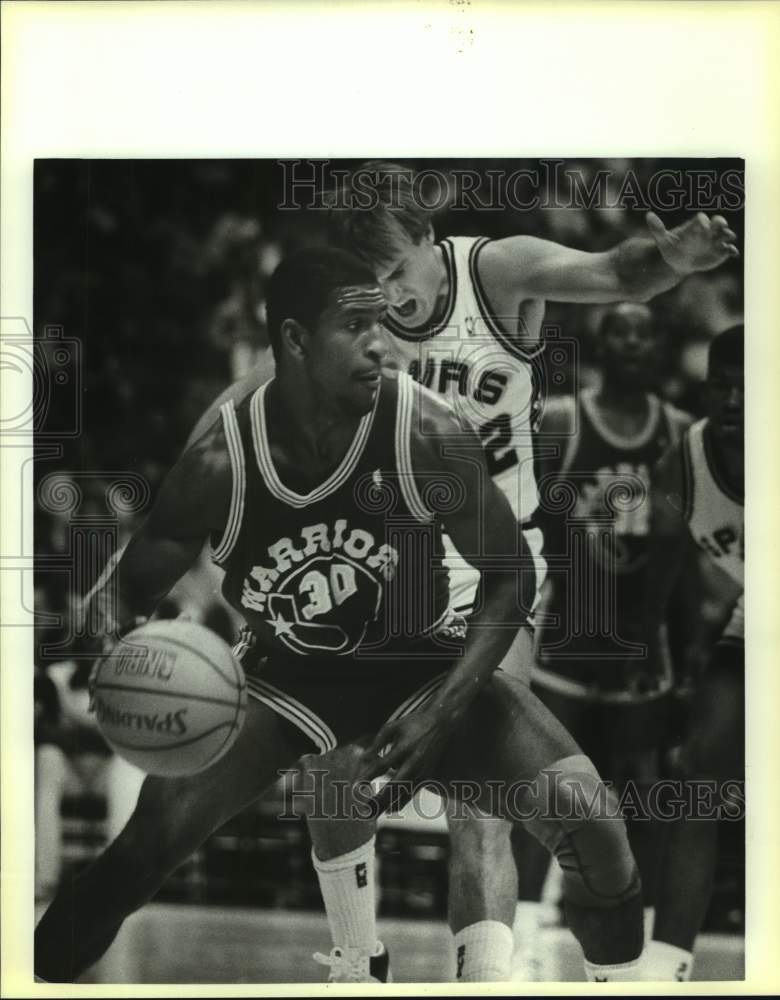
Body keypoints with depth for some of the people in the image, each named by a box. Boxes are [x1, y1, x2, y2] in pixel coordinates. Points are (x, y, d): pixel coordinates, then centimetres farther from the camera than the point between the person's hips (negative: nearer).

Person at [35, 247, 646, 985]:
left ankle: (620, 971, 11)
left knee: (586, 815, -16)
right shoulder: (220, 464, -23)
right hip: (279, 672, 0)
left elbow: (509, 574, -11)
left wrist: (444, 705, -22)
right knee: (141, 847, -15)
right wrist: (111, 627, -32)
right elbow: (134, 586, -7)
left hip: (417, 662, 0)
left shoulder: (428, 437, -24)